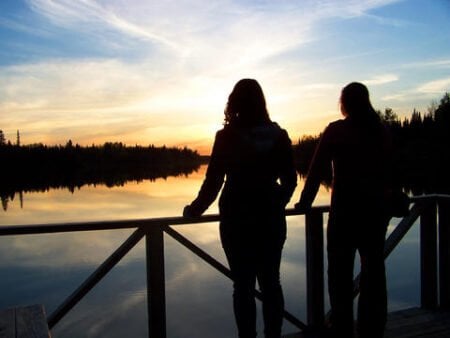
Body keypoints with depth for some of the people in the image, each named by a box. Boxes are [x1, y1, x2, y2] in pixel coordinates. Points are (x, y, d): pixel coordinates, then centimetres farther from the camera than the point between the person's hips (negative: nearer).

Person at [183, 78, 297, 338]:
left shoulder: (227, 137, -8)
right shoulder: (279, 136, 1)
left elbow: (213, 180, -8)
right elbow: (290, 180, 6)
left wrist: (196, 209, 7)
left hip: (237, 219, -3)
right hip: (271, 217, 3)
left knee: (243, 285, 7)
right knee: (271, 282, 13)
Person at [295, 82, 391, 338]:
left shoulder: (336, 130, -7)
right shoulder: (382, 130, 6)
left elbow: (317, 170, -8)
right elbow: (388, 171, 14)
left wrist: (305, 203, 1)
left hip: (346, 209, -5)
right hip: (376, 208, 5)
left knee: (341, 274, 4)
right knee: (374, 271, 13)